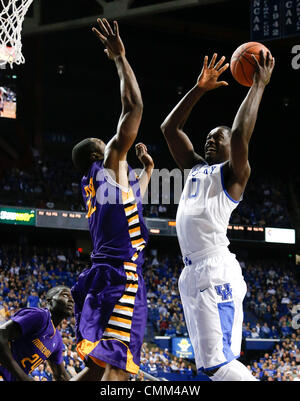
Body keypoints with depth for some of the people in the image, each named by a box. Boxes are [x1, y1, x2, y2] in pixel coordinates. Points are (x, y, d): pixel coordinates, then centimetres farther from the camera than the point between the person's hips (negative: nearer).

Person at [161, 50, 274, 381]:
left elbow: (240, 134, -17)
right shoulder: (196, 167, 22)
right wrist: (199, 89, 15)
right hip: (192, 273, 9)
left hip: (215, 271, -9)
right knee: (210, 364, 7)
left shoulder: (232, 173, 1)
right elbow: (169, 128, 21)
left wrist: (259, 85, -11)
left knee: (217, 363, -18)